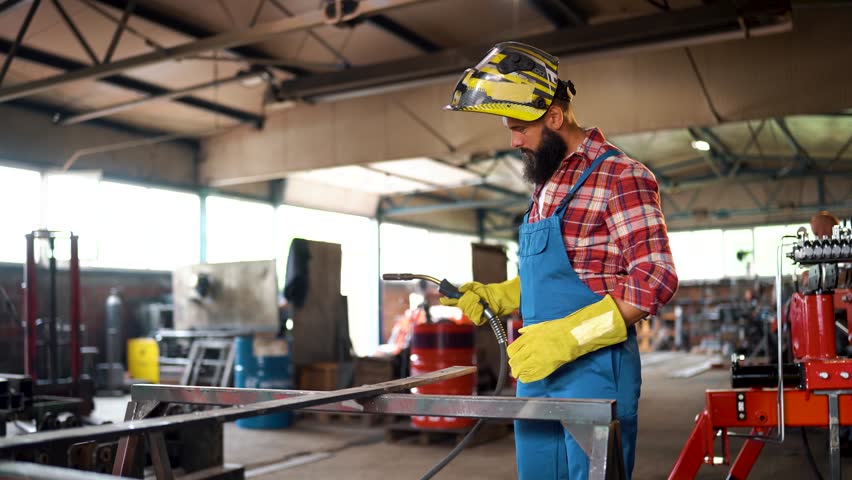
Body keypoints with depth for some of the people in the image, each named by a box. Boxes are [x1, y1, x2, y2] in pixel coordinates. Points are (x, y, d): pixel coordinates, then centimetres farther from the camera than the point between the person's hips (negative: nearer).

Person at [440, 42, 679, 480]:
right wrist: (495, 296, 7)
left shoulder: (619, 176, -12)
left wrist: (566, 337, -23)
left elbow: (655, 278, -19)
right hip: (536, 374, 8)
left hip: (594, 370, -8)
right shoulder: (545, 187, 15)